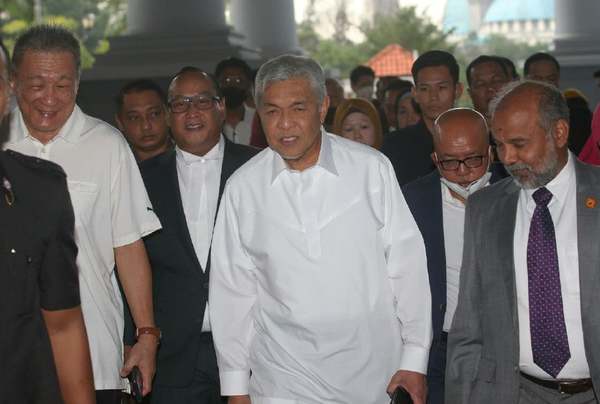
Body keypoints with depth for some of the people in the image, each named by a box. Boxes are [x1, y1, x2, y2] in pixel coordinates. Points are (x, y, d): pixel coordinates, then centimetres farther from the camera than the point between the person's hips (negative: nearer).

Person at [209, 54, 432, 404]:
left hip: (372, 375, 0)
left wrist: (414, 359, -1)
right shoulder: (243, 187, -1)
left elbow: (407, 266, 0)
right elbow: (232, 289, 4)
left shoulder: (371, 168, -4)